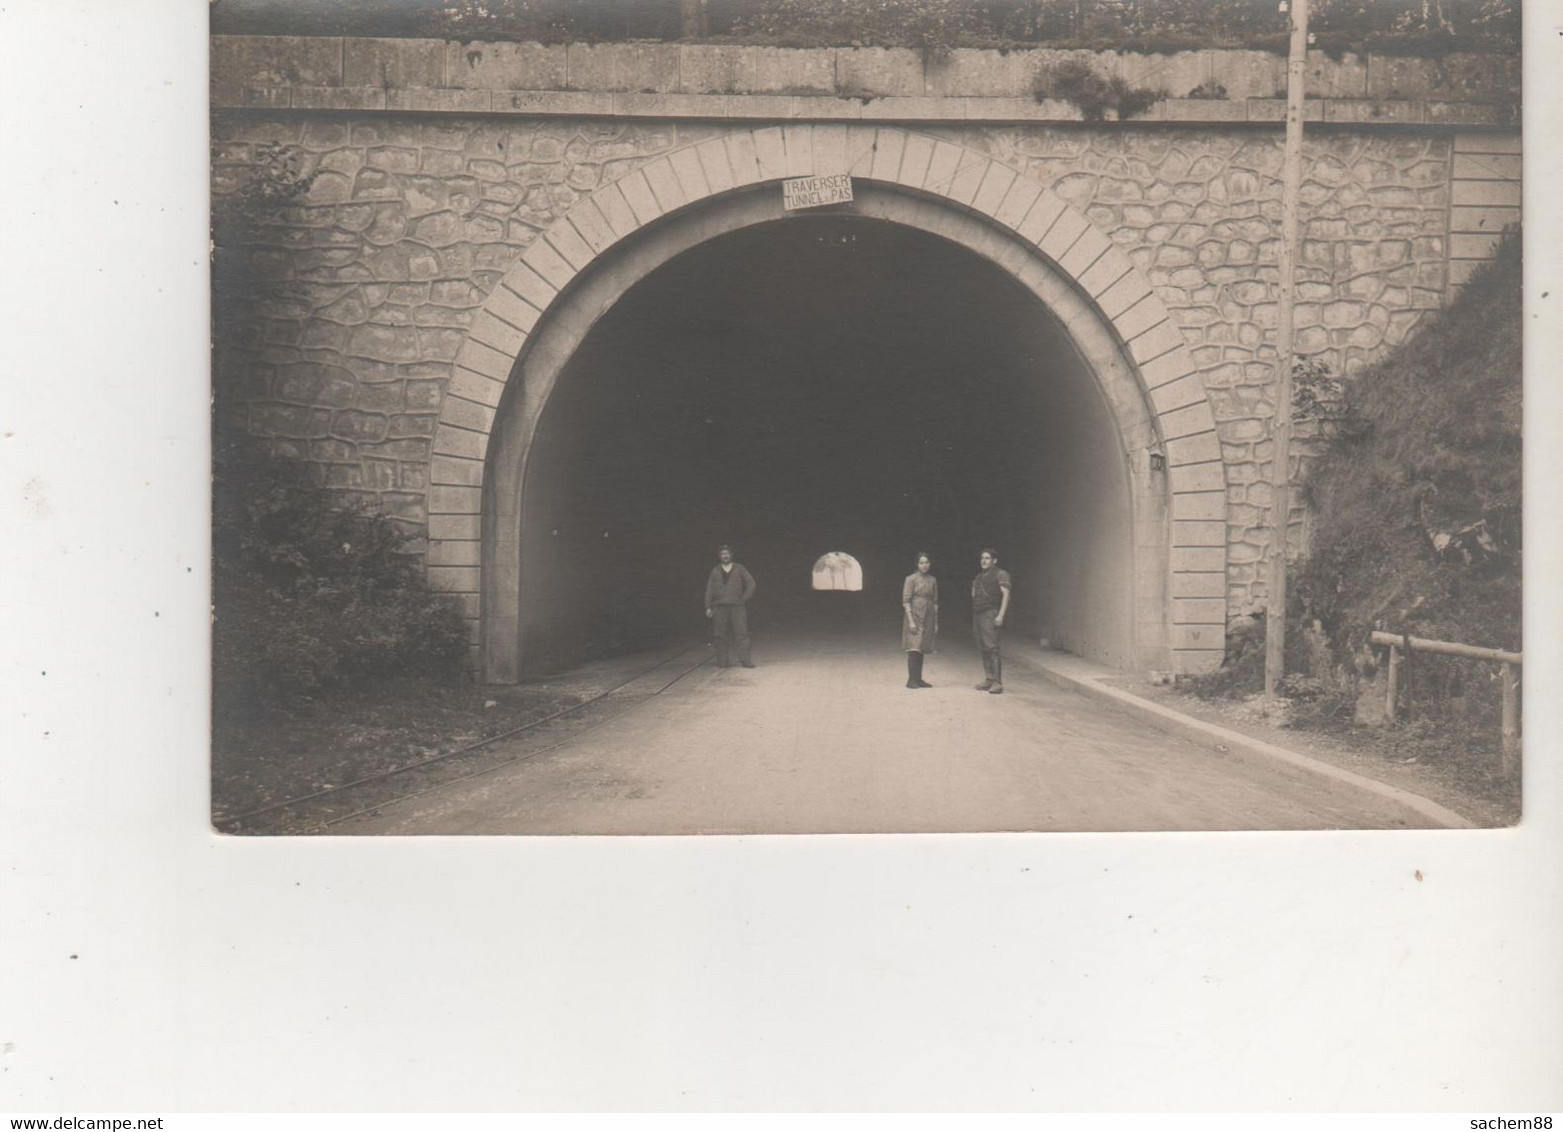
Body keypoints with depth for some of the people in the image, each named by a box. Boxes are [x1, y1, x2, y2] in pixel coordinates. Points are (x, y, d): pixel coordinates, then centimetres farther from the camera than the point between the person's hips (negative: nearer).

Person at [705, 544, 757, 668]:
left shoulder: (739, 569, 9)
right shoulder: (715, 571, 12)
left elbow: (751, 583, 9)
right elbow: (709, 589, 11)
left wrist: (744, 599, 0)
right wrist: (708, 607, 3)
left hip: (737, 606, -1)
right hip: (720, 607, 1)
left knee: (742, 633, -8)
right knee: (722, 635, -1)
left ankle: (744, 659, -7)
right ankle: (724, 661, 2)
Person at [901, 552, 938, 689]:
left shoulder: (933, 580, 11)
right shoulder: (911, 579, -4)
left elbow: (935, 602, 15)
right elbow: (906, 601, -7)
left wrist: (936, 623, 12)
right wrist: (911, 620, -15)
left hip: (928, 617, 5)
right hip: (915, 615, -5)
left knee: (921, 648, 7)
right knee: (914, 648, -10)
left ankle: (918, 679, 11)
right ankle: (911, 680, -10)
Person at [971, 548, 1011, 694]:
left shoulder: (1000, 575, -2)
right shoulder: (978, 578, 22)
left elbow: (1006, 594, -10)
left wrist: (1000, 615, -19)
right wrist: (973, 618, 18)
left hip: (990, 614, -8)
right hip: (978, 615, 8)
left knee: (992, 647, -15)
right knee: (984, 649, 7)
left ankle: (997, 682, -18)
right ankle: (988, 679, 10)